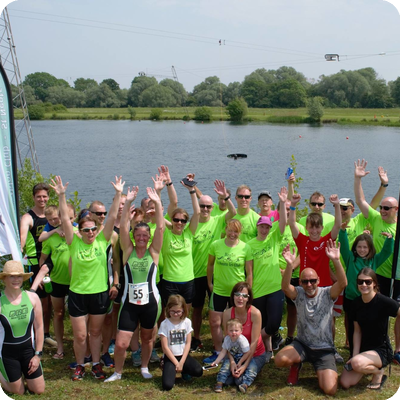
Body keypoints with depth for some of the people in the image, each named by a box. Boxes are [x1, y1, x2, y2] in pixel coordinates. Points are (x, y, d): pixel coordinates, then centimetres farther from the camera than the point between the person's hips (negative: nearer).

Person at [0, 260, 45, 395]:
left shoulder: (32, 298, -10)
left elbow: (39, 327, -2)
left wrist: (38, 354, -2)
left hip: (28, 349, 3)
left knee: (39, 390, 10)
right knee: (19, 392, 12)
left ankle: (24, 372, 38)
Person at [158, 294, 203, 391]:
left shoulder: (187, 322, -1)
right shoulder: (164, 324, -9)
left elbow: (188, 343, 0)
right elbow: (165, 347, -9)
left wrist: (182, 362, -9)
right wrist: (176, 363, -10)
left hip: (183, 355, 3)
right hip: (170, 357, -3)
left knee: (198, 371, -25)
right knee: (167, 385, -23)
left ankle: (184, 371, 10)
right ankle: (171, 371, 11)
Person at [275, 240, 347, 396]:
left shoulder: (327, 294, -7)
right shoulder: (298, 294, -5)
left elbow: (343, 283, -27)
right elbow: (285, 287, -26)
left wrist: (336, 261, -43)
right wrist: (290, 265, -45)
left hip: (324, 349, -1)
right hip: (302, 344, 1)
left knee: (330, 389, -17)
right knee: (279, 360, -28)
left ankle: (321, 370, 19)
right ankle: (296, 365, 10)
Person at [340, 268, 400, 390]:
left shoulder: (384, 302, -19)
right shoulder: (357, 303, -1)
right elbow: (357, 331, 2)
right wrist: (354, 355, -9)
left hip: (382, 350, -5)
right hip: (363, 348, 6)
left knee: (357, 363, -35)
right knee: (345, 383, -8)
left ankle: (378, 372, -2)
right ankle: (369, 368, 19)